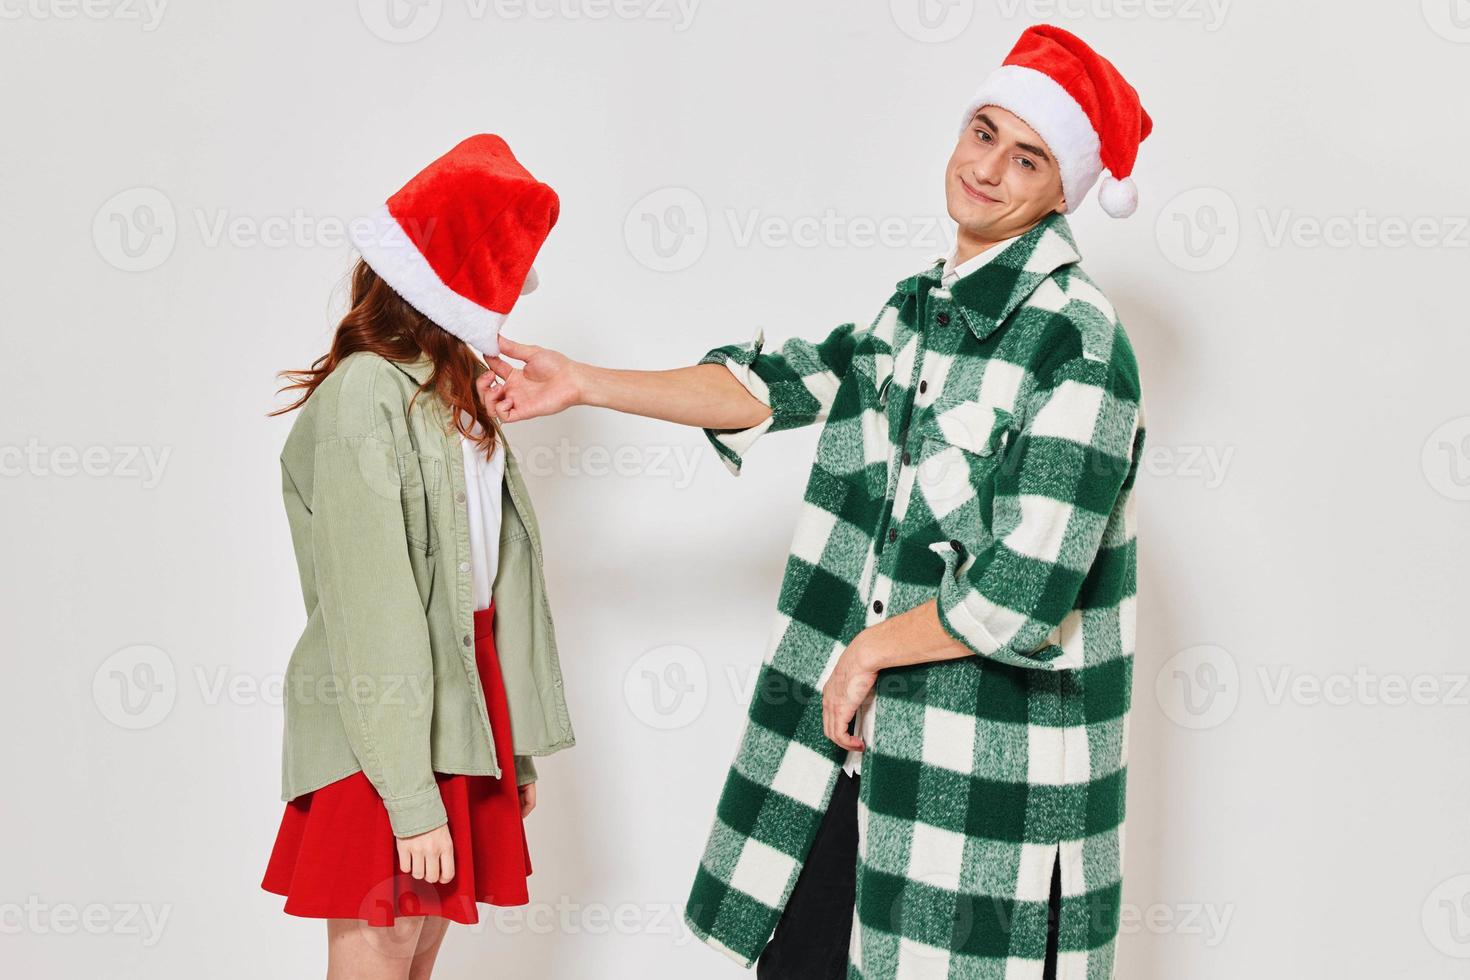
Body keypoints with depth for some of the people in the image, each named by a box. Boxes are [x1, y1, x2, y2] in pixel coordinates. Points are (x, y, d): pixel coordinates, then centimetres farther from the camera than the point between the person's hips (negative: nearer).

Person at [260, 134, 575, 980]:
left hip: (464, 701, 8)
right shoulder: (362, 398, -15)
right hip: (389, 724, -8)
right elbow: (372, 609, -19)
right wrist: (411, 798, -19)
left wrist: (514, 744, 13)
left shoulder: (454, 393, 12)